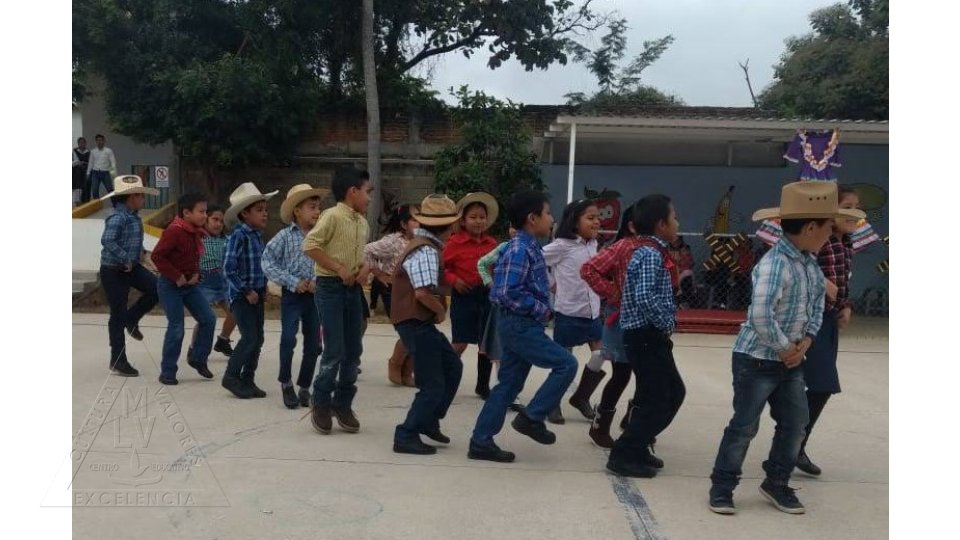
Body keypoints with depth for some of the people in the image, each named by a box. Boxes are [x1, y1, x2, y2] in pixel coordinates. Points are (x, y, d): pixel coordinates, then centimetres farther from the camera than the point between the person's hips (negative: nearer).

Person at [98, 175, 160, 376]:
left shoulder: (134, 216, 6)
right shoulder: (118, 217, -21)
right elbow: (107, 241, -31)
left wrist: (140, 253, 7)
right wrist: (125, 259, -26)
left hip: (132, 267, 8)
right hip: (113, 271, -8)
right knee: (118, 315, 0)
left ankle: (131, 319, 22)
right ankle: (118, 361, 12)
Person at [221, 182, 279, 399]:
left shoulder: (257, 235, 8)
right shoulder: (239, 236, -16)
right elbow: (228, 269, -20)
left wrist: (263, 288, 9)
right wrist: (246, 291, -17)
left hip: (256, 295, 8)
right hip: (241, 295, -8)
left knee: (258, 339, 9)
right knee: (249, 338, -8)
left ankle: (247, 380, 19)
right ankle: (231, 376, 8)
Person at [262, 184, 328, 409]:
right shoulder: (285, 236, -6)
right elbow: (267, 263, -9)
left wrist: (318, 281, -15)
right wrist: (293, 282, -14)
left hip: (315, 295, 3)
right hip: (292, 295, -3)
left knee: (313, 343, 7)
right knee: (288, 338, -12)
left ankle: (305, 386, 22)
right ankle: (286, 383, 8)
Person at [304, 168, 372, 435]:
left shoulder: (363, 223, 12)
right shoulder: (332, 215, -12)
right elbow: (310, 245, -19)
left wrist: (366, 267, 2)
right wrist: (339, 268, -19)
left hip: (354, 289, 8)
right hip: (331, 287, -8)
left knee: (353, 351, 9)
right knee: (335, 351, -7)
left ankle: (342, 404, 22)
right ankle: (321, 404, 12)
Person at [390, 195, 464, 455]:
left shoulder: (422, 245, 12)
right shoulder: (427, 251, -19)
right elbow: (423, 292, -30)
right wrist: (441, 310, -13)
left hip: (419, 321, 10)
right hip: (417, 324, -10)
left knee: (452, 367, 18)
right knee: (433, 385, -3)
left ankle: (429, 421, 25)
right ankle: (406, 437, 3)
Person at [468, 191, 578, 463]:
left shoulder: (530, 247, 14)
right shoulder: (519, 250, -17)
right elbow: (509, 293, -25)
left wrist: (546, 288, 7)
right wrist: (542, 309, -16)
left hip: (521, 324, 10)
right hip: (521, 325, -10)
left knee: (509, 384, 10)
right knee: (566, 364, -7)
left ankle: (481, 442, 14)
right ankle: (531, 417, 0)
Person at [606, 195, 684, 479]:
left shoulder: (652, 251, 13)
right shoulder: (651, 254, -18)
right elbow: (644, 298, -29)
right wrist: (668, 323, -17)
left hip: (651, 336, 10)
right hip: (646, 336, -10)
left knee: (674, 392, 18)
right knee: (656, 400, -3)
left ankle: (637, 446, 26)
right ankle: (623, 455, 6)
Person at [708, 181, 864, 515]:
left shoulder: (811, 263, 4)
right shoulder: (774, 264, -25)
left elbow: (818, 302, 14)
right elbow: (760, 316, -34)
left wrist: (805, 342, -1)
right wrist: (784, 348, -20)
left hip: (791, 360, 9)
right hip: (757, 360, -8)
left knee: (795, 422, 13)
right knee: (744, 426, 0)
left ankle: (776, 483, 30)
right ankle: (722, 487, 15)